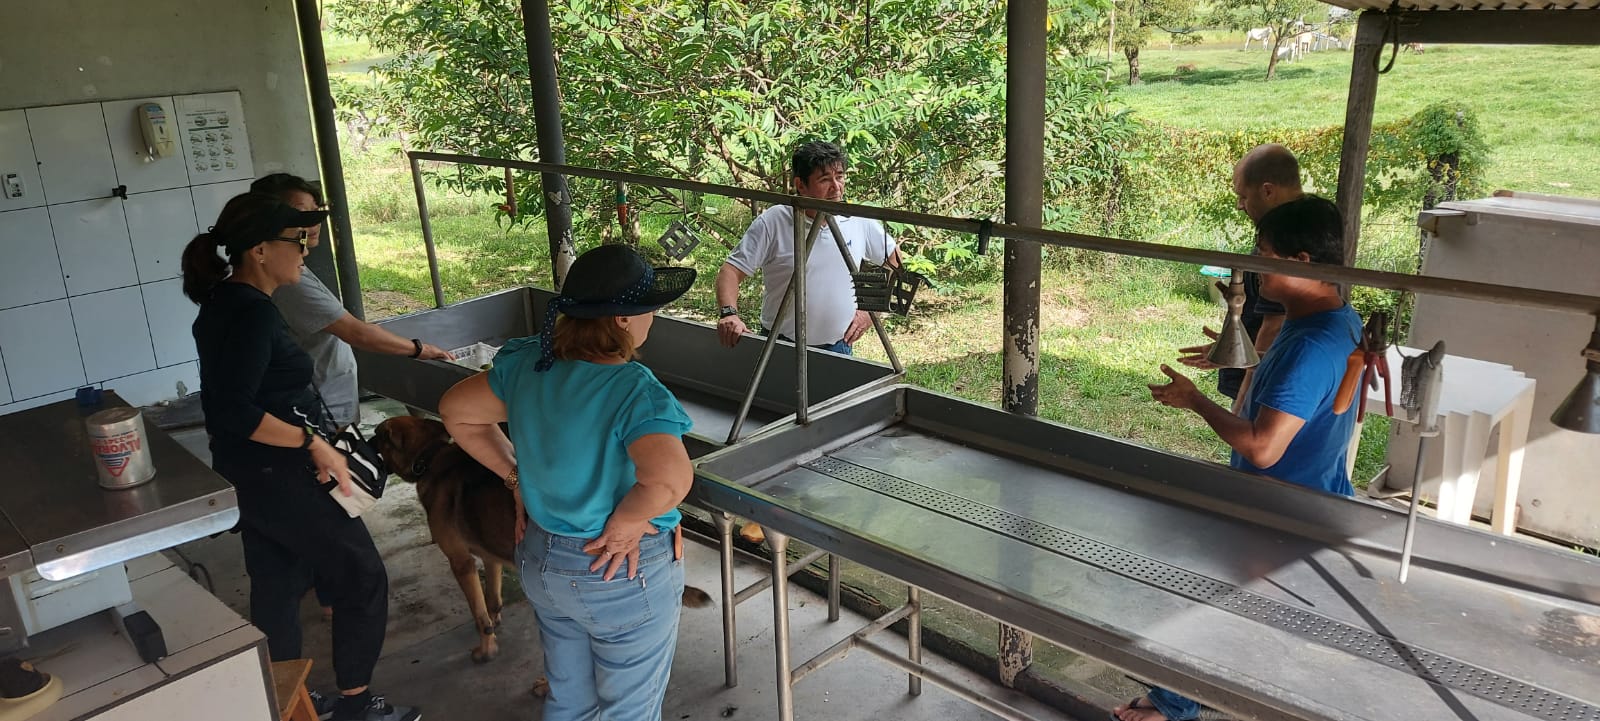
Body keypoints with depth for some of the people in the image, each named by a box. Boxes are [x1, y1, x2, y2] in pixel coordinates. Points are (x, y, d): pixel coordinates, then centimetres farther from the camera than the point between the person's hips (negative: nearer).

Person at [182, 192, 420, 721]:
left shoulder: (225, 300, 7)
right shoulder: (252, 312, -23)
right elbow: (235, 410, -29)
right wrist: (314, 445, -24)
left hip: (249, 475, 10)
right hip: (279, 475, -10)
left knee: (276, 587, 20)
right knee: (363, 576, 3)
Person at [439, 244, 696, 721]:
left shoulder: (527, 362, -8)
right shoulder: (634, 392, -29)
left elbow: (456, 412, 7)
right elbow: (670, 479, -44)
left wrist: (516, 477, 6)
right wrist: (620, 524, -26)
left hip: (542, 560, 7)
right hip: (624, 575, -6)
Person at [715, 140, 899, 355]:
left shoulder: (859, 222, 1)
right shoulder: (772, 222, -9)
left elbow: (894, 260, 15)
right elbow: (732, 270, -9)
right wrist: (729, 313, -27)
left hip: (839, 348, 3)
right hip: (779, 349, -2)